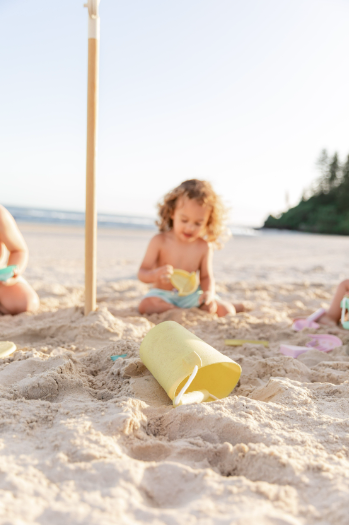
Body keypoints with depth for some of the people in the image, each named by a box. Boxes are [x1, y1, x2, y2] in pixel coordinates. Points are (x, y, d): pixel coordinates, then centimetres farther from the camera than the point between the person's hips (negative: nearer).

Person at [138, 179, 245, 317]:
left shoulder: (204, 247, -6)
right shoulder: (159, 241, -12)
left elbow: (206, 276, 1)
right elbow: (142, 273, -13)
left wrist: (209, 292, -21)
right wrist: (156, 274, -36)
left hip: (192, 295, 1)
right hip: (163, 294, -1)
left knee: (226, 311, -16)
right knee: (145, 305, -33)